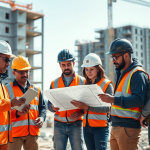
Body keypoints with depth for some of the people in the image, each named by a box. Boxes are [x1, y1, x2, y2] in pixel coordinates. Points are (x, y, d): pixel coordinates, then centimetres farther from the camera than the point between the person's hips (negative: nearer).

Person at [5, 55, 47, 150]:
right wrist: (17, 113, -22)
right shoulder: (7, 89, 1)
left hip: (33, 132, 4)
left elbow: (42, 107, 20)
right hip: (14, 132, -4)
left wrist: (42, 117, -1)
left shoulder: (36, 90, 16)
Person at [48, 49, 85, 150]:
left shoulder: (82, 82, 4)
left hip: (76, 124, -2)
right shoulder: (54, 83, 11)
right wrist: (53, 107, -12)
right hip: (59, 125, 2)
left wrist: (81, 112, -16)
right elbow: (49, 103, 11)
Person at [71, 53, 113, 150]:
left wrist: (87, 107, -24)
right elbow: (82, 106, 14)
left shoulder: (107, 84, -3)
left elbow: (107, 108, -14)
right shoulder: (85, 85, 14)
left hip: (100, 126, -5)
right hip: (86, 126, 5)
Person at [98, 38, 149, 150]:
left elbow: (139, 100, -22)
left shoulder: (137, 74, -11)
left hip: (128, 128, -9)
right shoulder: (121, 73, 19)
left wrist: (114, 100, -27)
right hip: (116, 126, 9)